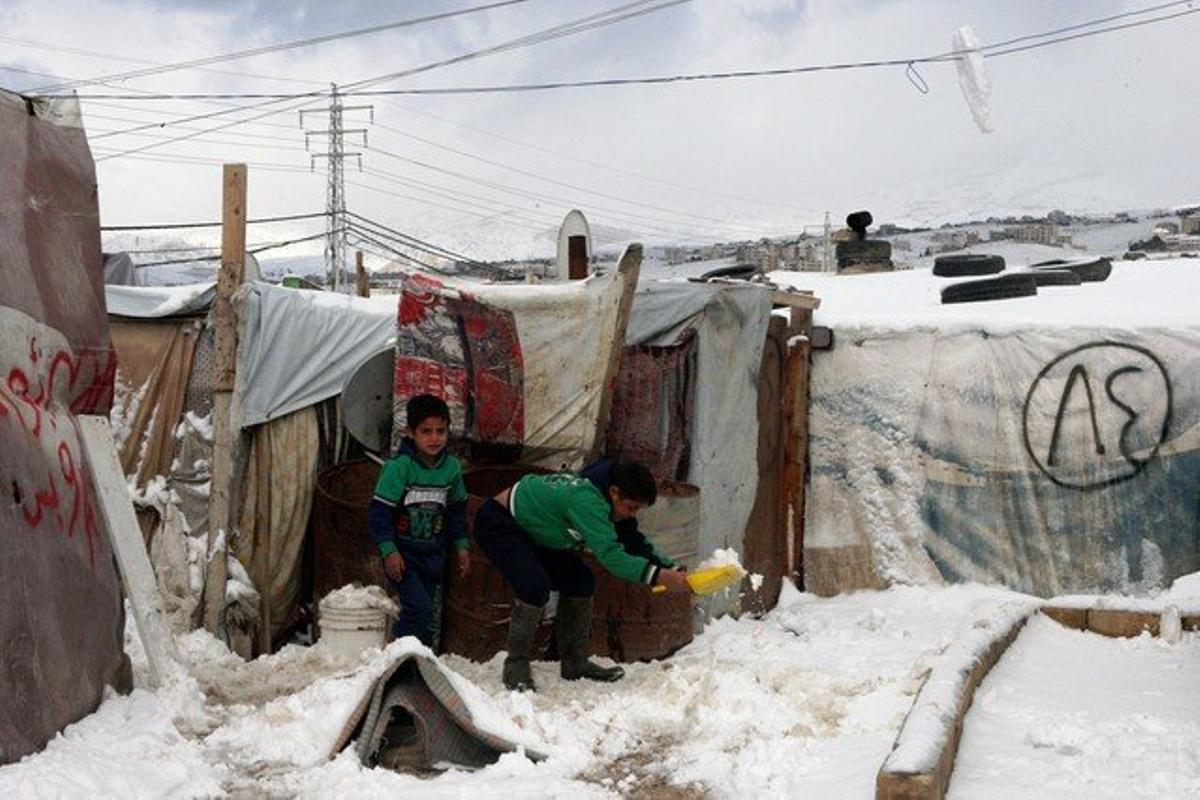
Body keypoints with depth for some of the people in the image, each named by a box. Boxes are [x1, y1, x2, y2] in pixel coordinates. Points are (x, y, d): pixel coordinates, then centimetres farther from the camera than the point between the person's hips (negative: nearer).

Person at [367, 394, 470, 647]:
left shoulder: (451, 467, 2)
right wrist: (388, 550, -17)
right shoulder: (399, 467, -16)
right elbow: (379, 511, -14)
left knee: (432, 615, 9)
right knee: (418, 607, -17)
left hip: (433, 554, 6)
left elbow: (457, 510, 16)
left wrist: (460, 546, 14)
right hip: (402, 554, -6)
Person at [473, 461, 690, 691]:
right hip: (497, 524, -10)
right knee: (535, 587, -28)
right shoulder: (586, 502, -35)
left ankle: (574, 663, 14)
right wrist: (659, 576, -48)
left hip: (531, 531, 10)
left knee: (581, 582, 5)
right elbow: (610, 554, -43)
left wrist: (670, 569, -9)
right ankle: (516, 667, -11)